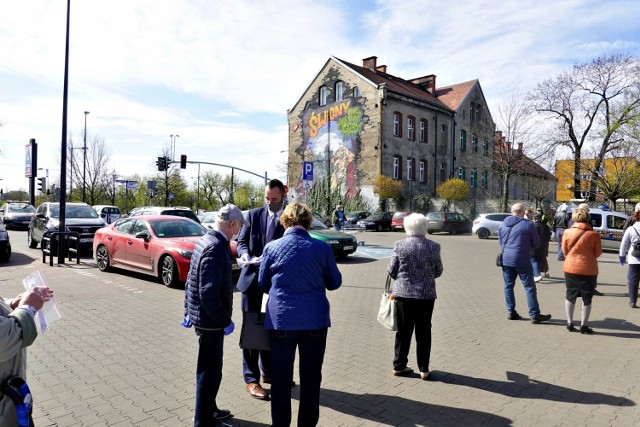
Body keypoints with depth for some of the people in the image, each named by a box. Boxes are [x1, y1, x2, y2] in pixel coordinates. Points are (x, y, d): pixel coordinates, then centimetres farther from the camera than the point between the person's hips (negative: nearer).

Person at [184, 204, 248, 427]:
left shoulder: (206, 240, 6)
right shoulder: (216, 248, -25)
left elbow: (191, 281, 13)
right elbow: (209, 293, -28)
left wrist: (188, 310, 19)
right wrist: (225, 321, -19)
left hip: (202, 315, 10)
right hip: (210, 319, -10)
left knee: (209, 368, 23)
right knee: (210, 371, 5)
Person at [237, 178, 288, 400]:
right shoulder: (254, 214, 1)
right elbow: (241, 241, 5)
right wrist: (245, 253, -17)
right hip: (252, 279, 0)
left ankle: (268, 372, 32)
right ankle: (251, 379, 15)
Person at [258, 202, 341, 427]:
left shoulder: (272, 248, -6)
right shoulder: (322, 248, -7)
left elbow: (263, 285, 6)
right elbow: (335, 282, 4)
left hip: (281, 320, 0)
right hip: (315, 321, 0)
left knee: (281, 378, 13)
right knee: (311, 378, 14)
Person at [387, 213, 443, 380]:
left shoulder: (399, 245, -7)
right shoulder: (433, 246, -6)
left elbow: (391, 271, -3)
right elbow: (438, 272, 2)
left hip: (403, 293, 0)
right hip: (426, 294, 0)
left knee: (403, 331, 12)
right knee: (423, 332, 12)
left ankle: (399, 366, 21)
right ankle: (424, 369, 18)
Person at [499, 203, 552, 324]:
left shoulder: (503, 224, 5)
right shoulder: (528, 224, -8)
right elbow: (536, 243, 0)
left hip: (506, 260, 4)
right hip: (522, 261, -4)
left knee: (508, 286, 12)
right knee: (530, 288, 3)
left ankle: (511, 312, 16)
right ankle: (534, 315, 6)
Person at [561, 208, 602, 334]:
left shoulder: (567, 232, -6)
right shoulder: (594, 234, -9)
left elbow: (565, 251, 2)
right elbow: (598, 253, 0)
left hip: (570, 268, 2)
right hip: (588, 270, -2)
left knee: (570, 295, 15)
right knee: (587, 298, 10)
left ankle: (570, 323, 19)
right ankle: (584, 325, 16)